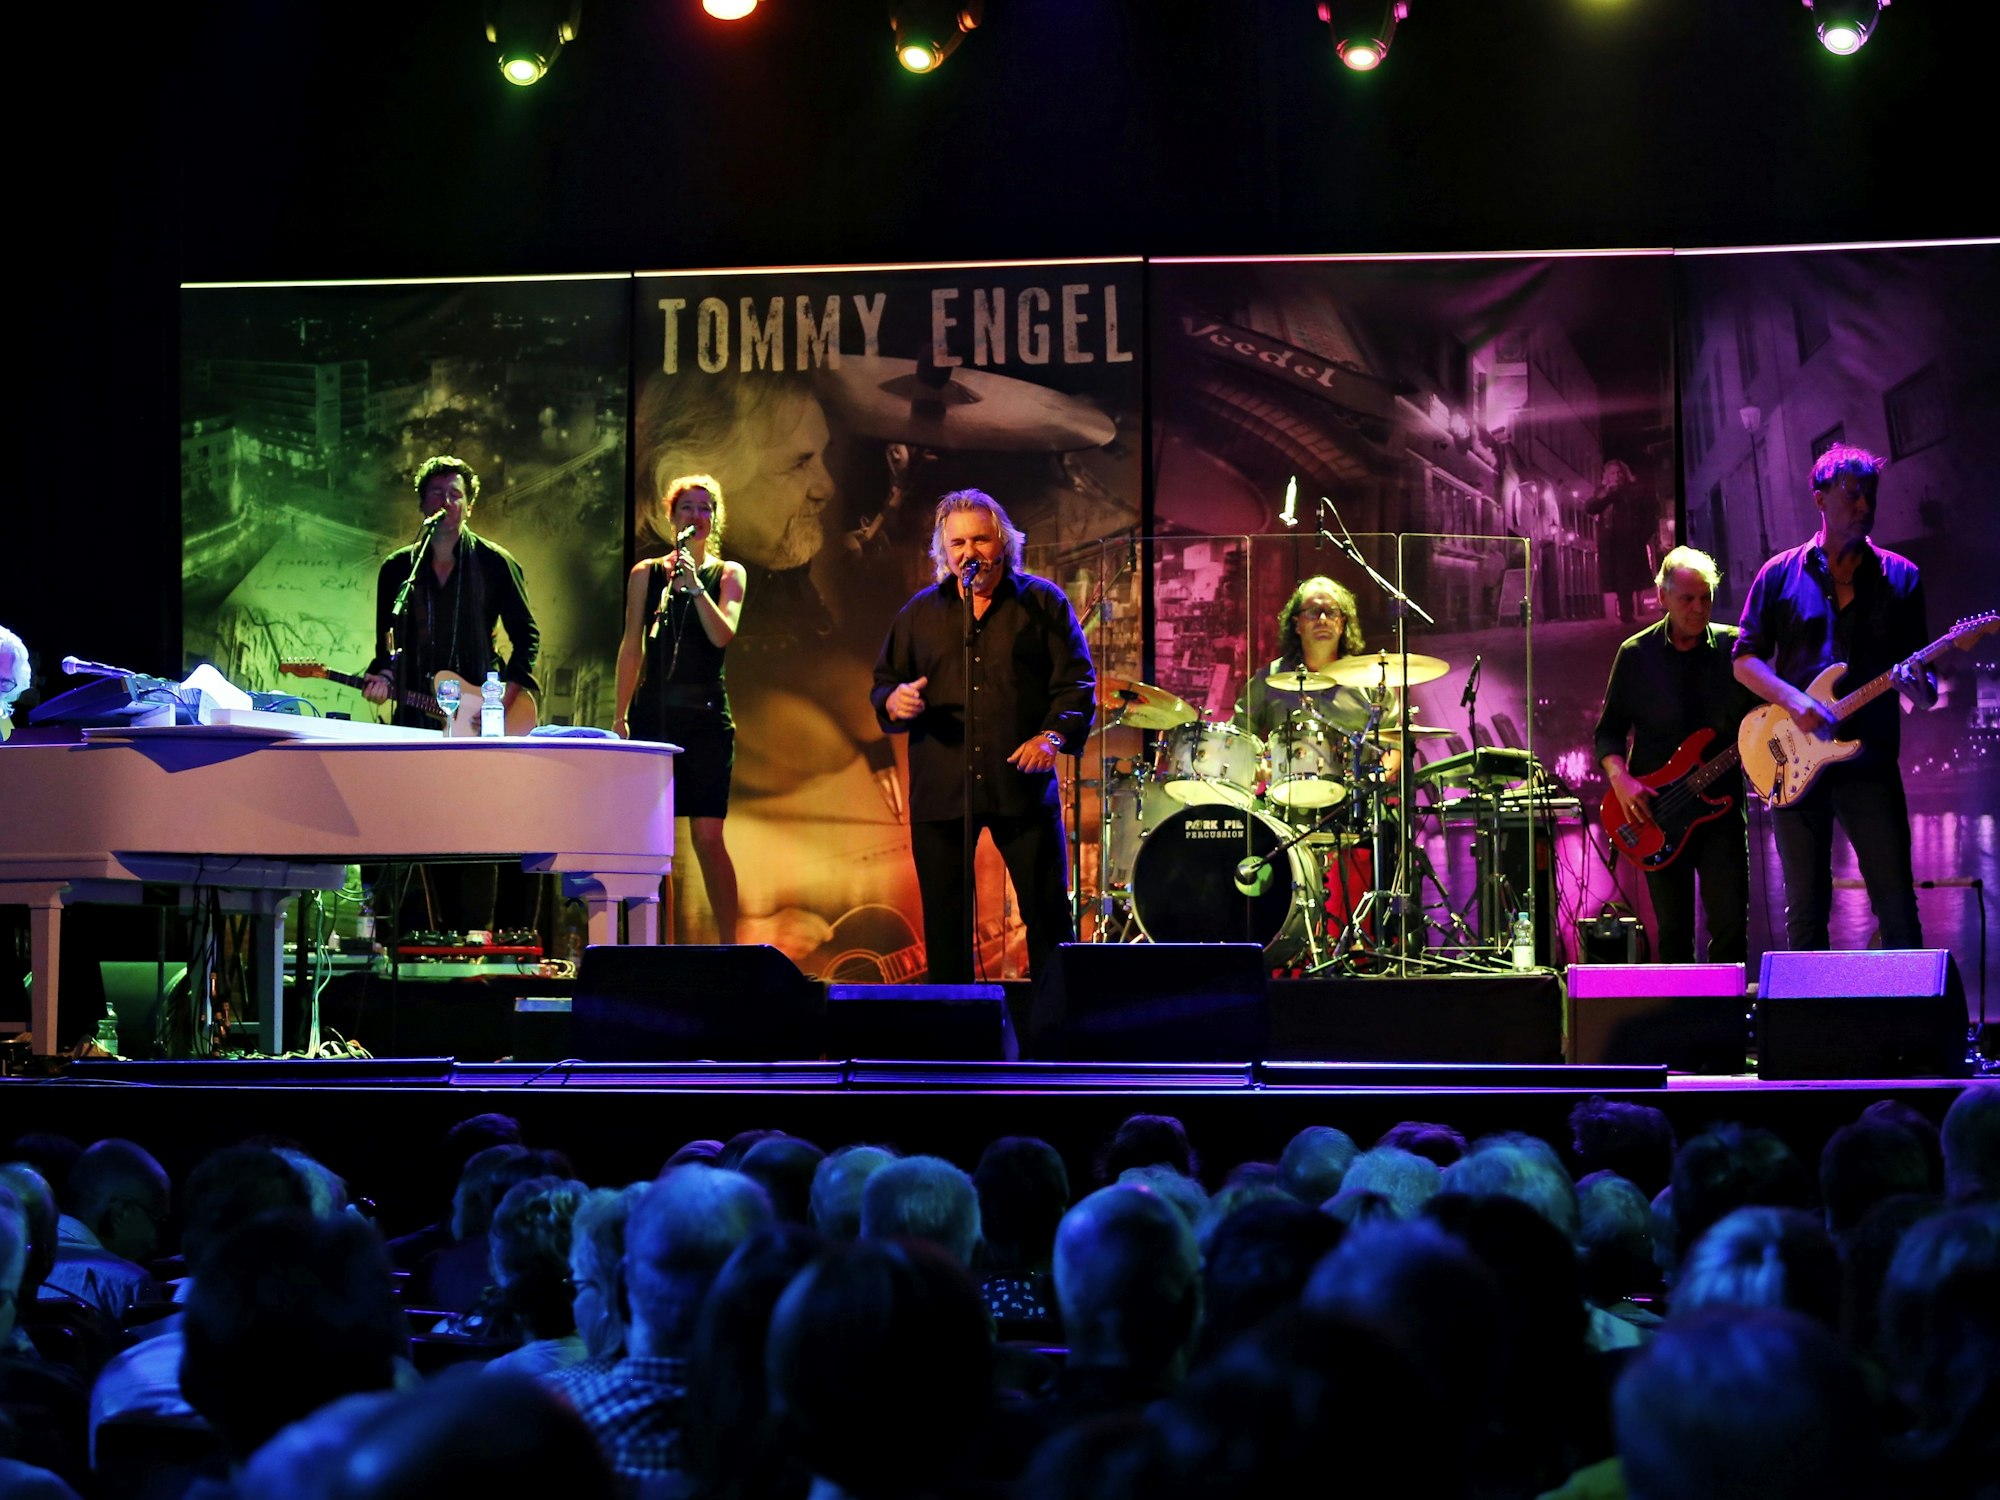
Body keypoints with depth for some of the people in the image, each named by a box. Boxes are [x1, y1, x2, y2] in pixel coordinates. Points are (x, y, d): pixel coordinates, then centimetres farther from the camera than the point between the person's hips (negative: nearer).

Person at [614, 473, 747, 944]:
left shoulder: (727, 574, 7)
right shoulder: (646, 574, 10)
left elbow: (722, 636, -7)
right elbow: (631, 647, 11)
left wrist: (694, 583, -15)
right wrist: (620, 714, 6)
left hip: (706, 715, -1)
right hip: (653, 712, 1)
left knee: (708, 836, -6)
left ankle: (728, 944, 0)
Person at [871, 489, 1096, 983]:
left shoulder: (1042, 602, 6)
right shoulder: (921, 612, 13)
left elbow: (1076, 682, 2)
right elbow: (884, 682, 17)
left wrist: (1053, 736, -14)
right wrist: (894, 701, -8)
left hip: (1023, 785, -2)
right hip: (940, 789, 2)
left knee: (1049, 916, -1)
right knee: (944, 923, 4)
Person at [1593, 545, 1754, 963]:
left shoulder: (1734, 647, 3)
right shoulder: (1637, 654, 3)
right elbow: (1609, 730, 5)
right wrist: (1620, 779, -11)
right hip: (1656, 811, 0)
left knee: (1731, 924, -8)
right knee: (1674, 932, 4)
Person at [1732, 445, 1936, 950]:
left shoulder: (1899, 577, 7)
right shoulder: (1780, 575, 7)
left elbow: (1922, 674, 9)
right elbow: (1745, 659, 7)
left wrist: (1921, 689, -16)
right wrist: (1794, 701, -11)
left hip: (1870, 762, 0)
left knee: (1897, 905, -5)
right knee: (1805, 910, 5)